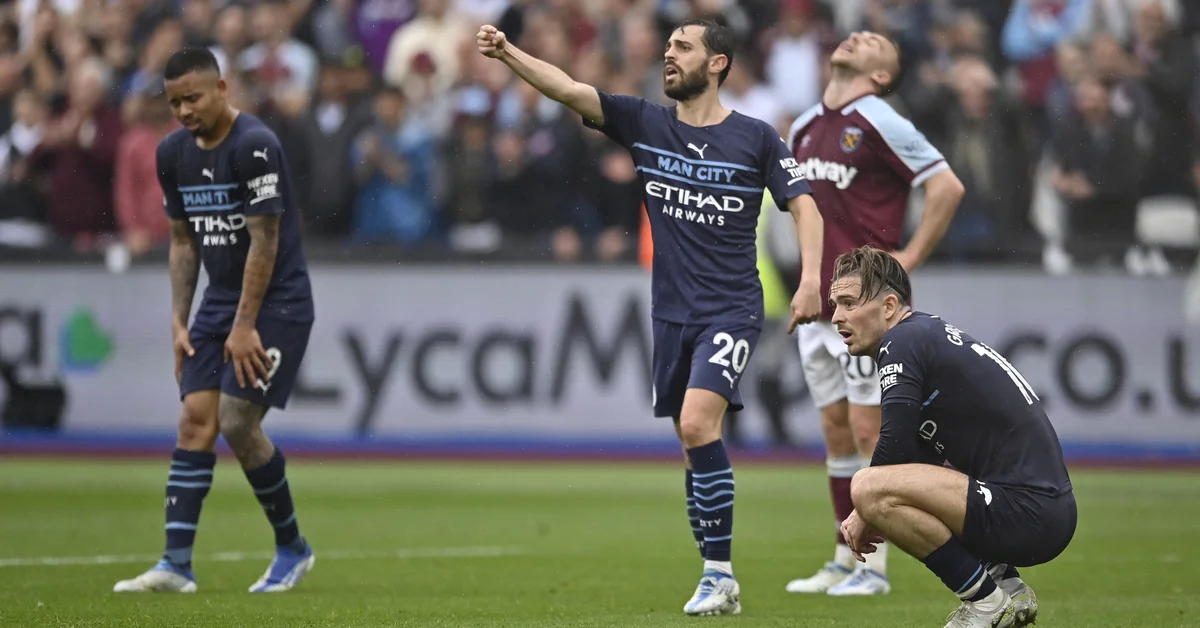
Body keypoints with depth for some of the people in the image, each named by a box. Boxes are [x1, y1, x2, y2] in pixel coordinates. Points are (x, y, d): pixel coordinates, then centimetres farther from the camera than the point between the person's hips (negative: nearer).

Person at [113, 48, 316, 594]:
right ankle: (176, 564, -7)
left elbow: (264, 240, -18)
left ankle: (292, 548, 5)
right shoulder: (173, 153, 6)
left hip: (275, 302, -7)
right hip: (219, 301, 7)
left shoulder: (254, 145, -18)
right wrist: (179, 322, 8)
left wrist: (245, 327, -18)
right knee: (195, 420, -4)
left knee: (238, 423, -14)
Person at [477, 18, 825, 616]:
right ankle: (718, 582, 15)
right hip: (671, 313, 5)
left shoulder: (755, 138, -2)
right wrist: (508, 53, -19)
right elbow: (569, 90, -5)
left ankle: (720, 575, -16)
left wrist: (811, 278, -13)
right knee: (691, 443, 6)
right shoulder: (645, 123, 5)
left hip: (732, 310, -4)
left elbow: (802, 204, 1)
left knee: (697, 425, -21)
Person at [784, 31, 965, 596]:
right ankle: (844, 561, 15)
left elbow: (947, 188, -13)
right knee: (835, 432, 10)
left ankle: (873, 567, -2)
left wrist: (909, 258, -11)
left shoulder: (879, 124, -10)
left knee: (868, 430, -6)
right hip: (816, 302, 7)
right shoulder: (805, 127, 12)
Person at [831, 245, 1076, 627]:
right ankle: (1005, 585, 15)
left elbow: (895, 447, -16)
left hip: (1026, 513, -11)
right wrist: (869, 513, 11)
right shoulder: (938, 335, 21)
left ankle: (987, 597, -9)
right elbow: (918, 462, 26)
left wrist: (866, 515, 0)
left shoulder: (903, 342, -9)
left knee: (869, 488, -22)